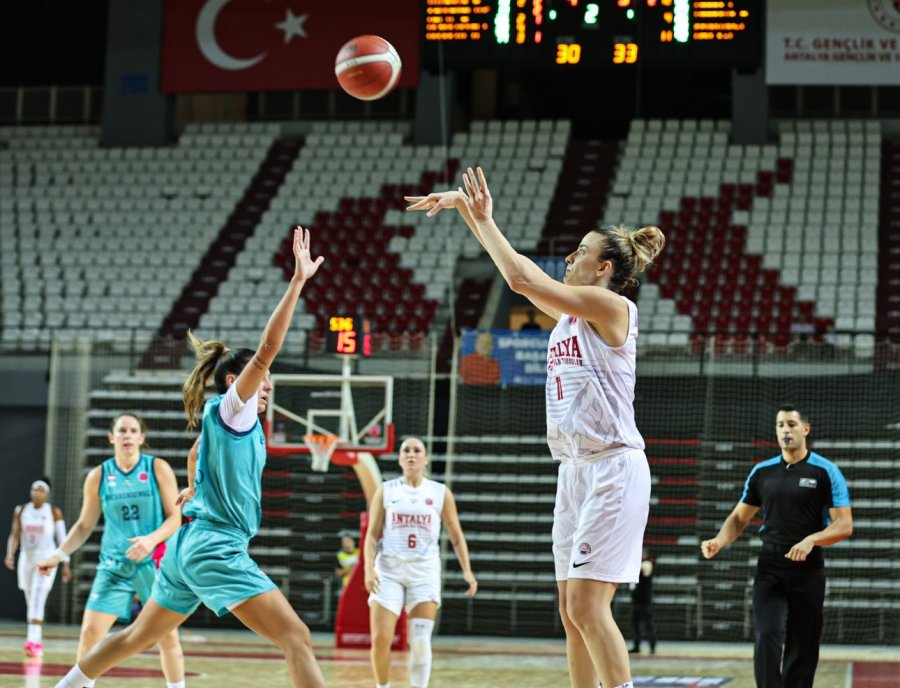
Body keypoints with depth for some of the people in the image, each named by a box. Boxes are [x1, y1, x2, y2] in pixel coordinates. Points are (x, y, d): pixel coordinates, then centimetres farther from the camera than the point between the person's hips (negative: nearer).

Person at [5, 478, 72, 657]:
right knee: (30, 603, 11)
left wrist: (66, 565, 0)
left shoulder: (54, 512, -3)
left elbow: (62, 539, 0)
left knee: (37, 602, -19)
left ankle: (33, 641, -28)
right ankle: (38, 641, 23)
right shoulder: (21, 511, 4)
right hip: (26, 558, 4)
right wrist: (10, 555, -18)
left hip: (46, 559, -4)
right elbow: (15, 535, -1)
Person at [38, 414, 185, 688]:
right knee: (90, 632, -7)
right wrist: (59, 555, 3)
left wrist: (152, 539, -23)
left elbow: (175, 517, -5)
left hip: (154, 562, -1)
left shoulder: (158, 468, -3)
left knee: (167, 635, 1)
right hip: (114, 565, 1)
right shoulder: (98, 476, 2)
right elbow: (85, 524, 12)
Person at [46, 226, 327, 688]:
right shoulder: (230, 409, -9)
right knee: (296, 638, -17)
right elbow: (265, 351, -21)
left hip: (191, 544, 10)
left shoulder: (222, 419, 16)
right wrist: (297, 281, -25)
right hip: (215, 546, -10)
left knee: (140, 635, 25)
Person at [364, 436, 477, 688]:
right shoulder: (386, 491, 6)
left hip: (425, 570, 0)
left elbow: (456, 536, 10)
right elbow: (372, 534, 4)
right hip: (389, 568, 0)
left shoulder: (440, 493, 7)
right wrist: (369, 568, -10)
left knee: (420, 641, -6)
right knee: (381, 639, -8)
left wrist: (467, 570, 0)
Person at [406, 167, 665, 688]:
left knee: (587, 605, -14)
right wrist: (466, 209, 12)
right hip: (576, 469, 9)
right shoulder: (567, 311, 15)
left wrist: (483, 219, -7)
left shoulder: (612, 306, -10)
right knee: (573, 611, 6)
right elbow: (520, 274, 17)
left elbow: (522, 278, -16)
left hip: (614, 468, -9)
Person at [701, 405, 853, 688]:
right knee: (767, 638, -15)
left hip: (808, 568, -2)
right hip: (769, 566, 2)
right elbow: (740, 518, 16)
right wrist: (719, 541, -5)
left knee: (802, 648, 3)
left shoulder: (826, 472, -1)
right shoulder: (762, 472, 10)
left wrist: (811, 540, -22)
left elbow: (844, 525, -5)